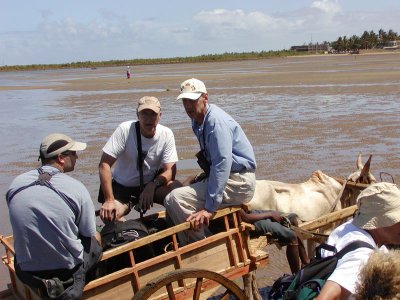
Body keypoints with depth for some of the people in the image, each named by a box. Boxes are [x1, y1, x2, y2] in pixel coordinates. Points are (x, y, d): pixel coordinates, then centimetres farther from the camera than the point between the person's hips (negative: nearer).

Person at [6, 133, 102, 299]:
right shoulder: (76, 188, -16)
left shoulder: (15, 184, -5)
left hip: (27, 274, 4)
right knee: (95, 241, 22)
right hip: (68, 269, -4)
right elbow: (91, 236, -6)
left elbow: (23, 227, 9)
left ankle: (46, 285, 18)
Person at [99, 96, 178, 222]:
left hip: (151, 184, 1)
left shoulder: (166, 134, -12)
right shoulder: (125, 130, -19)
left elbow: (170, 171, -13)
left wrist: (152, 185, -33)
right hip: (122, 187, -1)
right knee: (108, 214, -29)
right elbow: (104, 164, -20)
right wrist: (109, 200, -27)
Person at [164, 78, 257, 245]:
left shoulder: (216, 121, -18)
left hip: (239, 183, -10)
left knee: (175, 199, -23)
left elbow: (222, 163, -26)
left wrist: (209, 208, -28)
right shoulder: (197, 120, 12)